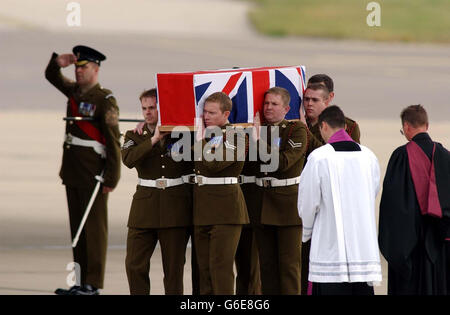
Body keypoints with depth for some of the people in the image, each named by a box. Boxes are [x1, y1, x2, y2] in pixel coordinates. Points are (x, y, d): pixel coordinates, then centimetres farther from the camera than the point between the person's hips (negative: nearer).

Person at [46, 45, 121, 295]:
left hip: (92, 174, -8)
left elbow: (113, 141, -13)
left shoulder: (105, 100, -10)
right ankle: (80, 282, 14)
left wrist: (111, 178, -17)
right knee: (77, 227, 10)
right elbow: (51, 76, 27)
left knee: (94, 227, -4)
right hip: (72, 171, 8)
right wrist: (58, 62, 3)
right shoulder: (74, 91, 12)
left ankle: (93, 284, -3)